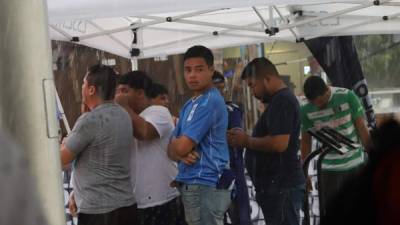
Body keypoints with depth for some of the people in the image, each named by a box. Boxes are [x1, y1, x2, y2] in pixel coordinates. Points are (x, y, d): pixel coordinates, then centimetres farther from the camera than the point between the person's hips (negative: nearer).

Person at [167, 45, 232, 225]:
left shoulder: (209, 102, -15)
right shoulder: (190, 105, 17)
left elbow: (181, 147, -19)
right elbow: (173, 150, 14)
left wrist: (173, 142, 6)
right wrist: (182, 155, -10)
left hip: (204, 185, -10)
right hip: (195, 184, 10)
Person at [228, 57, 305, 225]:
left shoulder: (281, 101, -15)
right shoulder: (280, 100, 19)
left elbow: (279, 144, -25)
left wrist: (246, 141, -11)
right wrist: (245, 139, 9)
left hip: (281, 187, -11)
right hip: (277, 185, 11)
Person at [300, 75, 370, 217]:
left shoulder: (348, 97, -10)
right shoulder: (306, 110, -7)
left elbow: (362, 128, -5)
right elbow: (306, 141, 4)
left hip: (355, 165, 0)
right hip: (329, 169, 0)